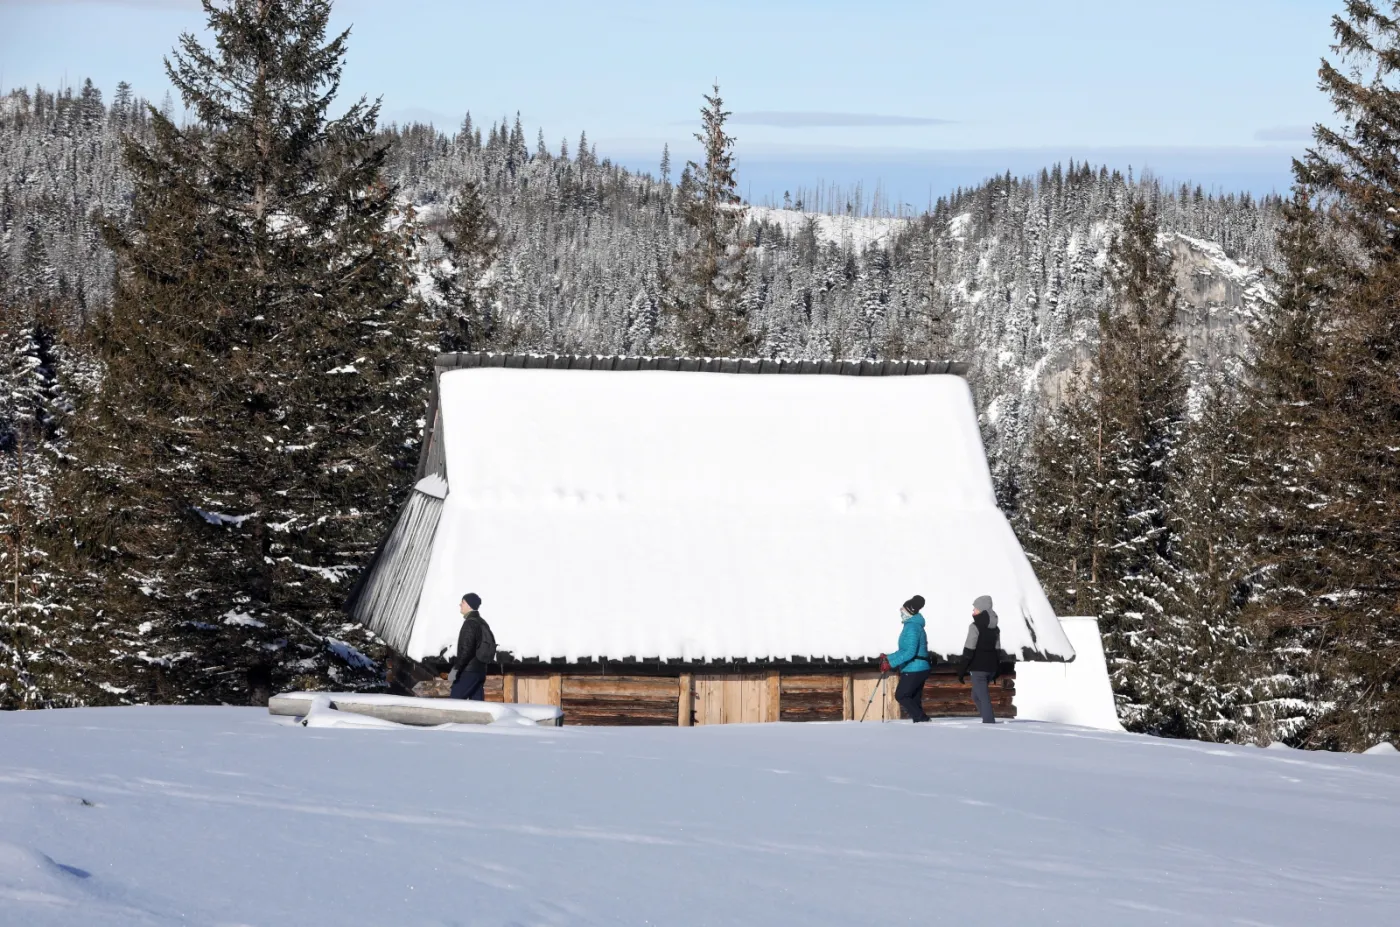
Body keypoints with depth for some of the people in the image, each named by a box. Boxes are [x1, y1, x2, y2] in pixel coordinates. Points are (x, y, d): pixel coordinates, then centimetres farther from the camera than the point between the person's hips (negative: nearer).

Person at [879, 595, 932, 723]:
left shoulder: (912, 627, -17)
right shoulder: (913, 625, 15)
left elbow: (910, 652, -25)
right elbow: (905, 650, 21)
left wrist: (891, 663, -25)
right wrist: (888, 658, 16)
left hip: (913, 670, -10)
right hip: (920, 669, 10)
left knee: (901, 696, -5)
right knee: (914, 699, 12)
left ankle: (921, 719, -9)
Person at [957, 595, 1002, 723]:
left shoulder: (975, 626, -12)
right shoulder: (995, 628, 11)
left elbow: (969, 650, -14)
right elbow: (997, 650, 15)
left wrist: (962, 670, -10)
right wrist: (997, 671, 21)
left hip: (979, 667, -8)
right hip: (991, 667, 8)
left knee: (984, 698, -6)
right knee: (976, 695, 19)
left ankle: (989, 723, -10)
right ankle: (988, 721, 14)